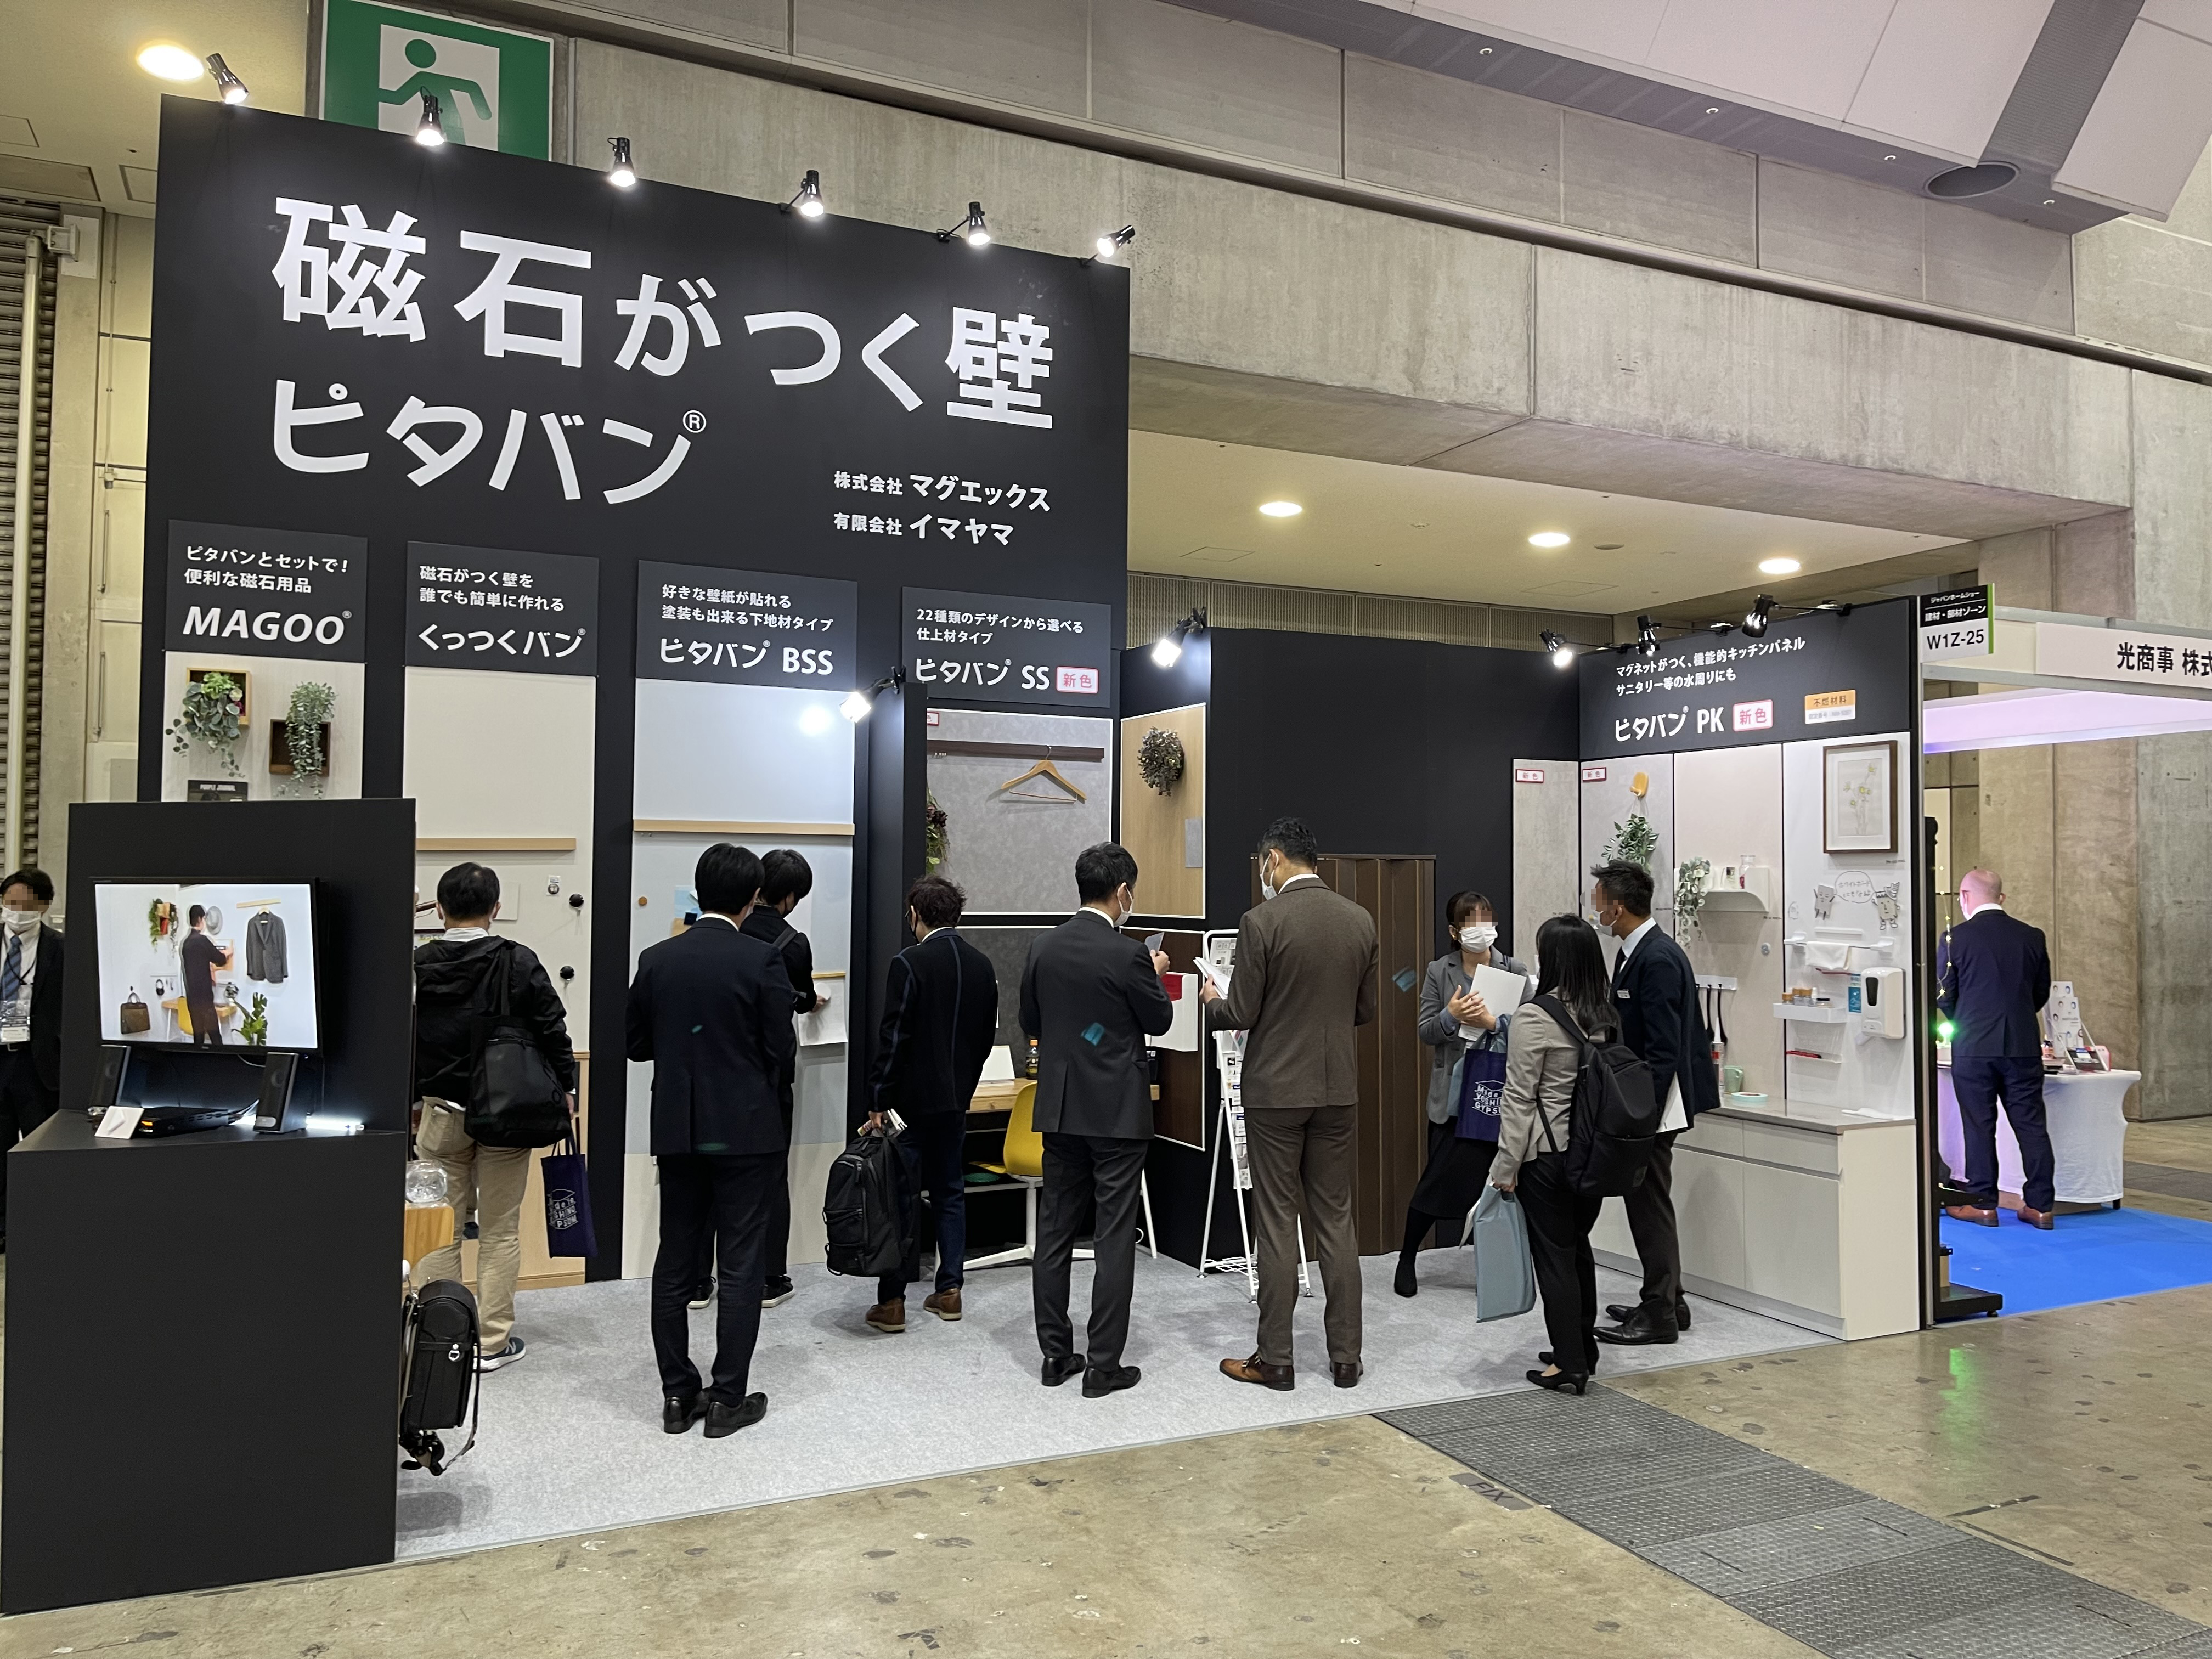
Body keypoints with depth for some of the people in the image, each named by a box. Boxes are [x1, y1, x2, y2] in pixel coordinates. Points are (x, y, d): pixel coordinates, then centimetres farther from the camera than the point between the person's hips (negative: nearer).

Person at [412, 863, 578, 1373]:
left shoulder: (417, 966, -4)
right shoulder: (518, 963, -10)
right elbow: (552, 1029, -6)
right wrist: (565, 1087, 6)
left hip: (441, 1113, 2)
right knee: (500, 1231, 7)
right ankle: (493, 1341, 12)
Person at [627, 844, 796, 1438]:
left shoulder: (657, 960, 0)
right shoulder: (762, 959, -12)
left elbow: (636, 1044, 6)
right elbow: (782, 1049, -11)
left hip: (678, 1132, 4)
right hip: (747, 1132, -4)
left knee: (674, 1265, 13)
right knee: (740, 1268, 4)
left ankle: (678, 1395, 19)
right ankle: (728, 1399, 10)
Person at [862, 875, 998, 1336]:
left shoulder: (909, 963, -14)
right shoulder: (981, 965, 5)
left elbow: (894, 1038, -16)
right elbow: (987, 1036, 10)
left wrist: (878, 1100, -10)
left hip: (912, 1099, -6)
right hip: (956, 1098, 6)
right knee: (950, 1193, 14)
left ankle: (892, 1302, 2)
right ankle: (950, 1290, 18)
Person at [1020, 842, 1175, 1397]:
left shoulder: (1042, 947, 0)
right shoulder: (1129, 955, -15)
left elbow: (1030, 1022, 10)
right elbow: (1159, 1021, -2)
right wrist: (1157, 975, 15)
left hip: (1060, 1107, 5)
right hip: (1118, 1110, -5)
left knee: (1054, 1231, 12)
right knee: (1114, 1238, 2)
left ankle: (1056, 1354, 19)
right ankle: (1104, 1365, 6)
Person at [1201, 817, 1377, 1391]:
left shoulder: (1263, 921, -14)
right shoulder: (1360, 920, 3)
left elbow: (1240, 1015, -12)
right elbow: (1365, 1010, 9)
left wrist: (1212, 1001, 9)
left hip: (1275, 1090, -5)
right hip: (1338, 1088, 5)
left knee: (1278, 1223, 3)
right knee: (1336, 1221, 12)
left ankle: (1275, 1359, 12)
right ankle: (1345, 1356, 18)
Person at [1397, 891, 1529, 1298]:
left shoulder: (1515, 971, 3)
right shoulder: (1439, 972, 2)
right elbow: (1425, 1032, 0)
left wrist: (1494, 1022, -21)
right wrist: (1450, 1016, -19)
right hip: (1453, 1095, -1)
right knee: (1438, 1180, 3)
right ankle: (1407, 1259, 20)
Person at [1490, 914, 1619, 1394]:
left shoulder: (1535, 1017, -16)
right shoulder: (1603, 1016, 4)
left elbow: (1520, 1099, -15)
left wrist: (1506, 1167, -9)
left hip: (1548, 1153, -7)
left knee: (1554, 1255, 2)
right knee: (1578, 1247, 19)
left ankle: (1569, 1364, 8)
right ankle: (1583, 1347, 30)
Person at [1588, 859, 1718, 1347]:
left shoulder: (1659, 959, -20)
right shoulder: (1637, 953, 10)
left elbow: (1663, 1048, -23)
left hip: (1652, 1105, -10)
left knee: (1651, 1207, -1)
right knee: (1647, 1204, 17)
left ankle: (1660, 1315, 9)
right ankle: (1666, 1301, 28)